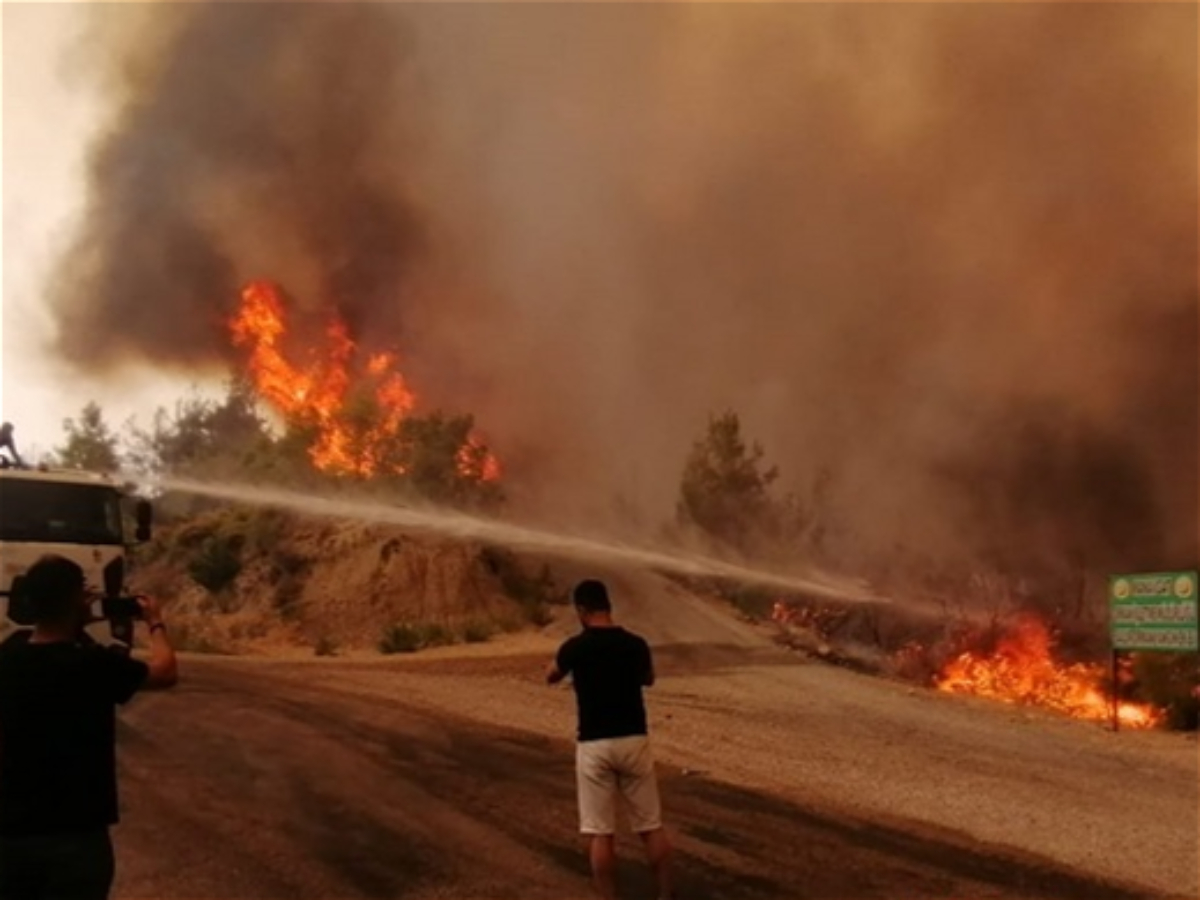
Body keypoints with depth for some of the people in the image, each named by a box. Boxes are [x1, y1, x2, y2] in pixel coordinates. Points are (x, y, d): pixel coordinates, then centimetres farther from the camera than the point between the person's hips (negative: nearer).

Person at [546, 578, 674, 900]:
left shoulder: (575, 647, -8)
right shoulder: (636, 644, -2)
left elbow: (550, 678, 14)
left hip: (594, 745, -2)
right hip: (634, 741, 2)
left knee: (600, 832, 5)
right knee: (652, 826, 12)